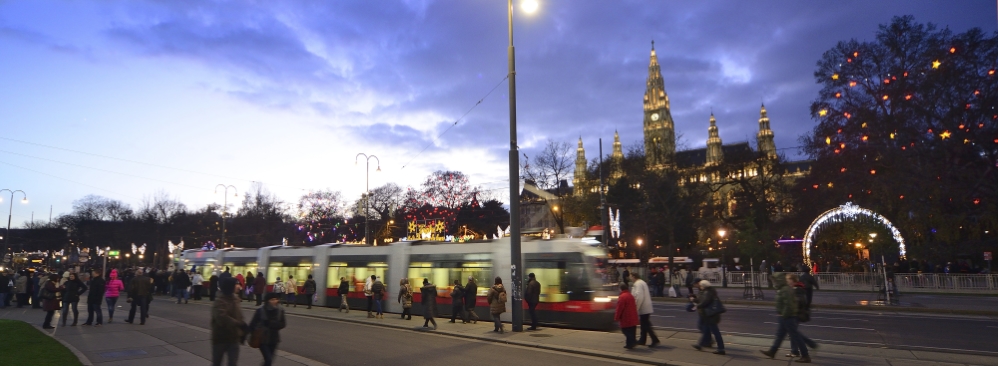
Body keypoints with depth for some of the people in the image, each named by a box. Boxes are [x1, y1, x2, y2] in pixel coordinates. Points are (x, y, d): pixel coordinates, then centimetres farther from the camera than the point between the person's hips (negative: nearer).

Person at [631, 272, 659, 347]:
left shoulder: (638, 284, -17)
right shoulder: (642, 282, 15)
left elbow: (639, 297, -26)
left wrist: (636, 308, -20)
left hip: (643, 308, -10)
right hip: (646, 308, 10)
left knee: (646, 325, -6)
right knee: (644, 325, 16)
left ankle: (655, 340, -6)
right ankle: (642, 340, 24)